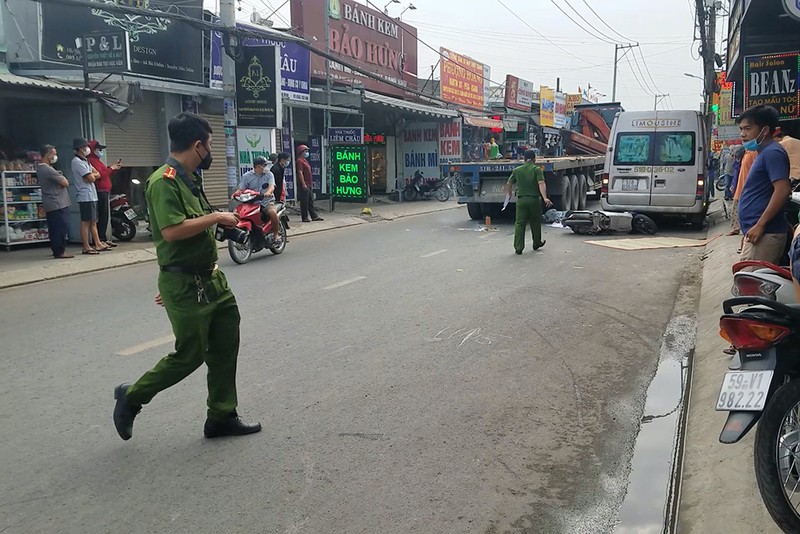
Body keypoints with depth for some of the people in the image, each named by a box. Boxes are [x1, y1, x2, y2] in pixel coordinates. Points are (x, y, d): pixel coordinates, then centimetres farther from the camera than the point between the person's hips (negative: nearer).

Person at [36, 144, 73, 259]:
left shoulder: (40, 168, 15)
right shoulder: (48, 170, -18)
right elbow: (65, 183, -16)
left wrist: (61, 179, 4)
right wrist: (63, 179, 5)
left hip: (49, 205, 10)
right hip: (58, 204, -10)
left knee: (54, 228, 13)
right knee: (62, 227, -8)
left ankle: (56, 250, 18)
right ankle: (60, 251, -8)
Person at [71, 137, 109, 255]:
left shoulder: (84, 161, 19)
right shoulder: (77, 162, -12)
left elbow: (97, 174, 13)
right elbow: (91, 178, -17)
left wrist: (91, 175, -6)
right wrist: (93, 175, 5)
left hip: (92, 195, 10)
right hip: (85, 196, -10)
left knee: (93, 222, 12)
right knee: (85, 222, -6)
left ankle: (98, 244, 16)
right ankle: (86, 247, -4)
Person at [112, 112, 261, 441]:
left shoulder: (188, 180, 13)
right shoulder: (164, 181, -18)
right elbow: (172, 230, -28)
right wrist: (216, 217, -18)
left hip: (210, 280, 9)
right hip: (185, 285, -9)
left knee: (225, 348, 12)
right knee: (190, 355, 0)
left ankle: (222, 417, 24)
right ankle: (132, 397, 21)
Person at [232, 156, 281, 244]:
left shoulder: (269, 174, 6)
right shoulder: (246, 176, 9)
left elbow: (272, 186, -10)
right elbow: (241, 189, 6)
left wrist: (268, 192, -34)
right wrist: (236, 193, -18)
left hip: (267, 201, -2)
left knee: (273, 213, -34)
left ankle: (276, 234, -14)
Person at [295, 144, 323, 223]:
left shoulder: (305, 161, 20)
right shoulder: (300, 161, -10)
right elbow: (300, 173, -18)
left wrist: (311, 183, 21)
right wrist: (303, 184, -22)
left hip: (309, 185, 10)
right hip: (304, 185, -10)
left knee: (311, 201, 12)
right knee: (304, 202, -4)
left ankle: (314, 216, 16)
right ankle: (305, 218, 0)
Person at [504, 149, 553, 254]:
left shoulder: (517, 170, 6)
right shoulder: (537, 169, -4)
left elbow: (508, 184, 12)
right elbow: (541, 184, -18)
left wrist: (508, 194, 30)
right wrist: (545, 198, -25)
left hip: (521, 200, 2)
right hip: (534, 199, -1)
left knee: (520, 223, 1)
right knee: (535, 222, 16)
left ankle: (518, 247, -6)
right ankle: (536, 243, 31)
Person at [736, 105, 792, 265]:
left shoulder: (772, 153, -12)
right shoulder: (763, 153, 20)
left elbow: (782, 190, -23)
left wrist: (760, 225, -25)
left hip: (764, 234, -11)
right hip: (760, 233, 11)